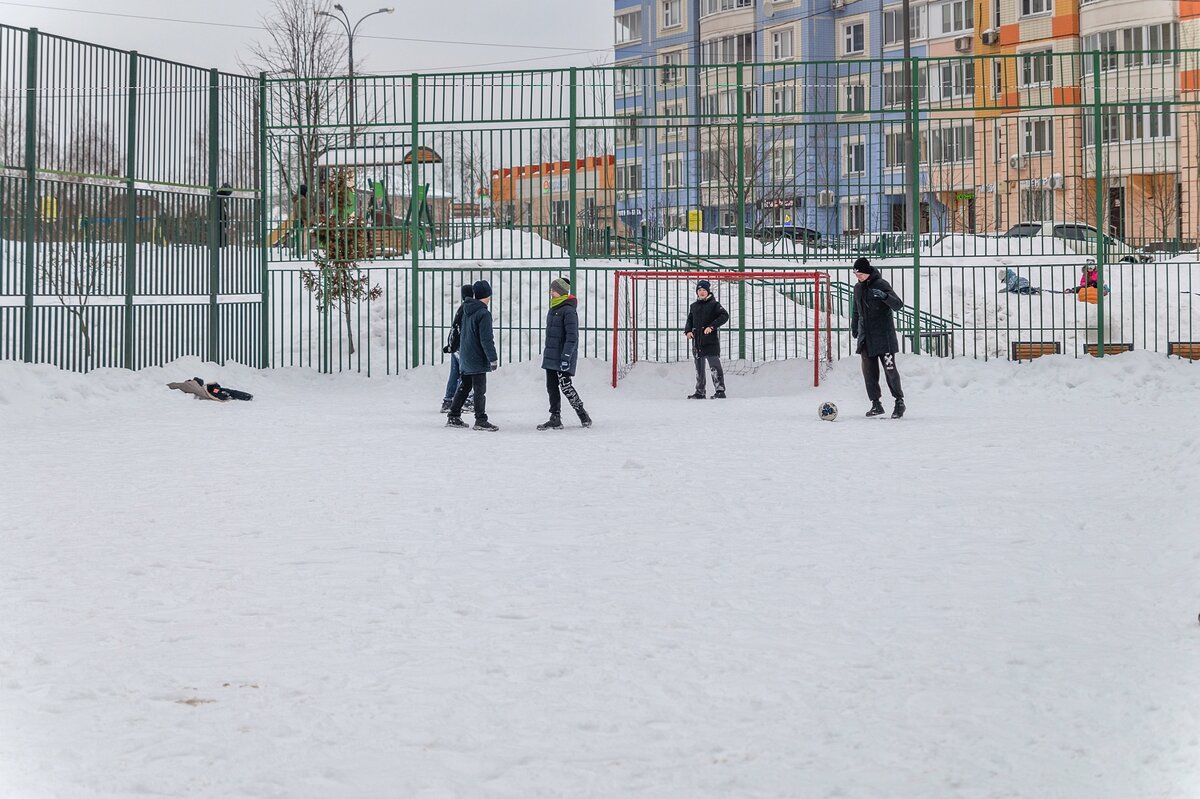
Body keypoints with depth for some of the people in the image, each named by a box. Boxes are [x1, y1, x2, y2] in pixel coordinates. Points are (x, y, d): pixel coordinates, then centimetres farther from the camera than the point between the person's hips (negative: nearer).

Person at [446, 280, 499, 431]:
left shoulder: (467, 311, 8)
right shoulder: (483, 314, -18)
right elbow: (486, 339, -20)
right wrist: (493, 358, -16)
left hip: (465, 357, 9)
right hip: (478, 359, -9)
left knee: (464, 387, 17)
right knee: (480, 390, -2)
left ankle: (453, 417, 20)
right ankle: (481, 420, 1)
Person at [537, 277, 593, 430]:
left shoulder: (568, 311, -14)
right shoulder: (553, 309, 14)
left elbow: (572, 337, -18)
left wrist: (566, 356, -22)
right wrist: (546, 352, 21)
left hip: (563, 358, -9)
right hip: (551, 357, 9)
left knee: (565, 386, -8)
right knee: (551, 386, 8)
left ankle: (583, 416, 6)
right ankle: (555, 419, 12)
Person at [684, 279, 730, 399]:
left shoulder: (713, 304, -2)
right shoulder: (694, 306, 15)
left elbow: (725, 315, -12)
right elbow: (689, 320, 21)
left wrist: (712, 326, -21)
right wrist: (688, 331, 0)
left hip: (711, 341, -6)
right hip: (697, 341, 6)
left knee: (714, 366, -11)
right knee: (699, 368, 10)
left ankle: (720, 390, -11)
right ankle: (700, 392, 17)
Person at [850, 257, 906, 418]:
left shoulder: (881, 284, -8)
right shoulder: (858, 288, 12)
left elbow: (898, 305, -17)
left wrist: (884, 296, -34)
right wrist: (854, 327, 26)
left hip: (883, 335, -6)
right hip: (866, 337, 6)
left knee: (890, 369, -6)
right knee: (869, 371, 2)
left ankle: (899, 401, 6)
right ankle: (876, 404, 8)